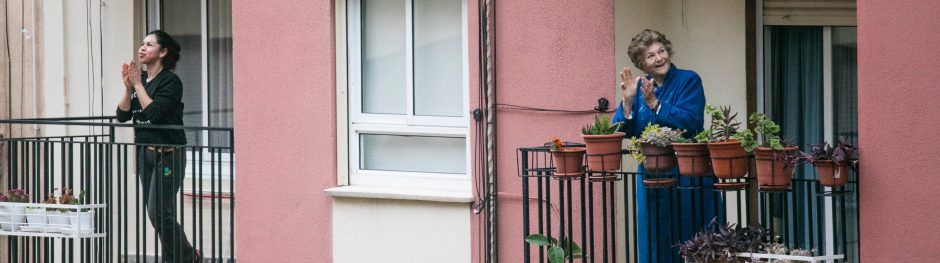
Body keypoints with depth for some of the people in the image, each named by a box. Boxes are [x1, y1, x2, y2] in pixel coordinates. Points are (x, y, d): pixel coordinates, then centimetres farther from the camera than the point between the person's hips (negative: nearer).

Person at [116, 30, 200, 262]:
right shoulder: (140, 79, 11)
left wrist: (138, 84, -15)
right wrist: (128, 87, -8)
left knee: (159, 213, -12)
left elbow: (154, 112, -22)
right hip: (144, 153, 8)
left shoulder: (170, 82, -10)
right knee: (158, 215, 9)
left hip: (167, 155, -8)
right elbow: (122, 115, 5)